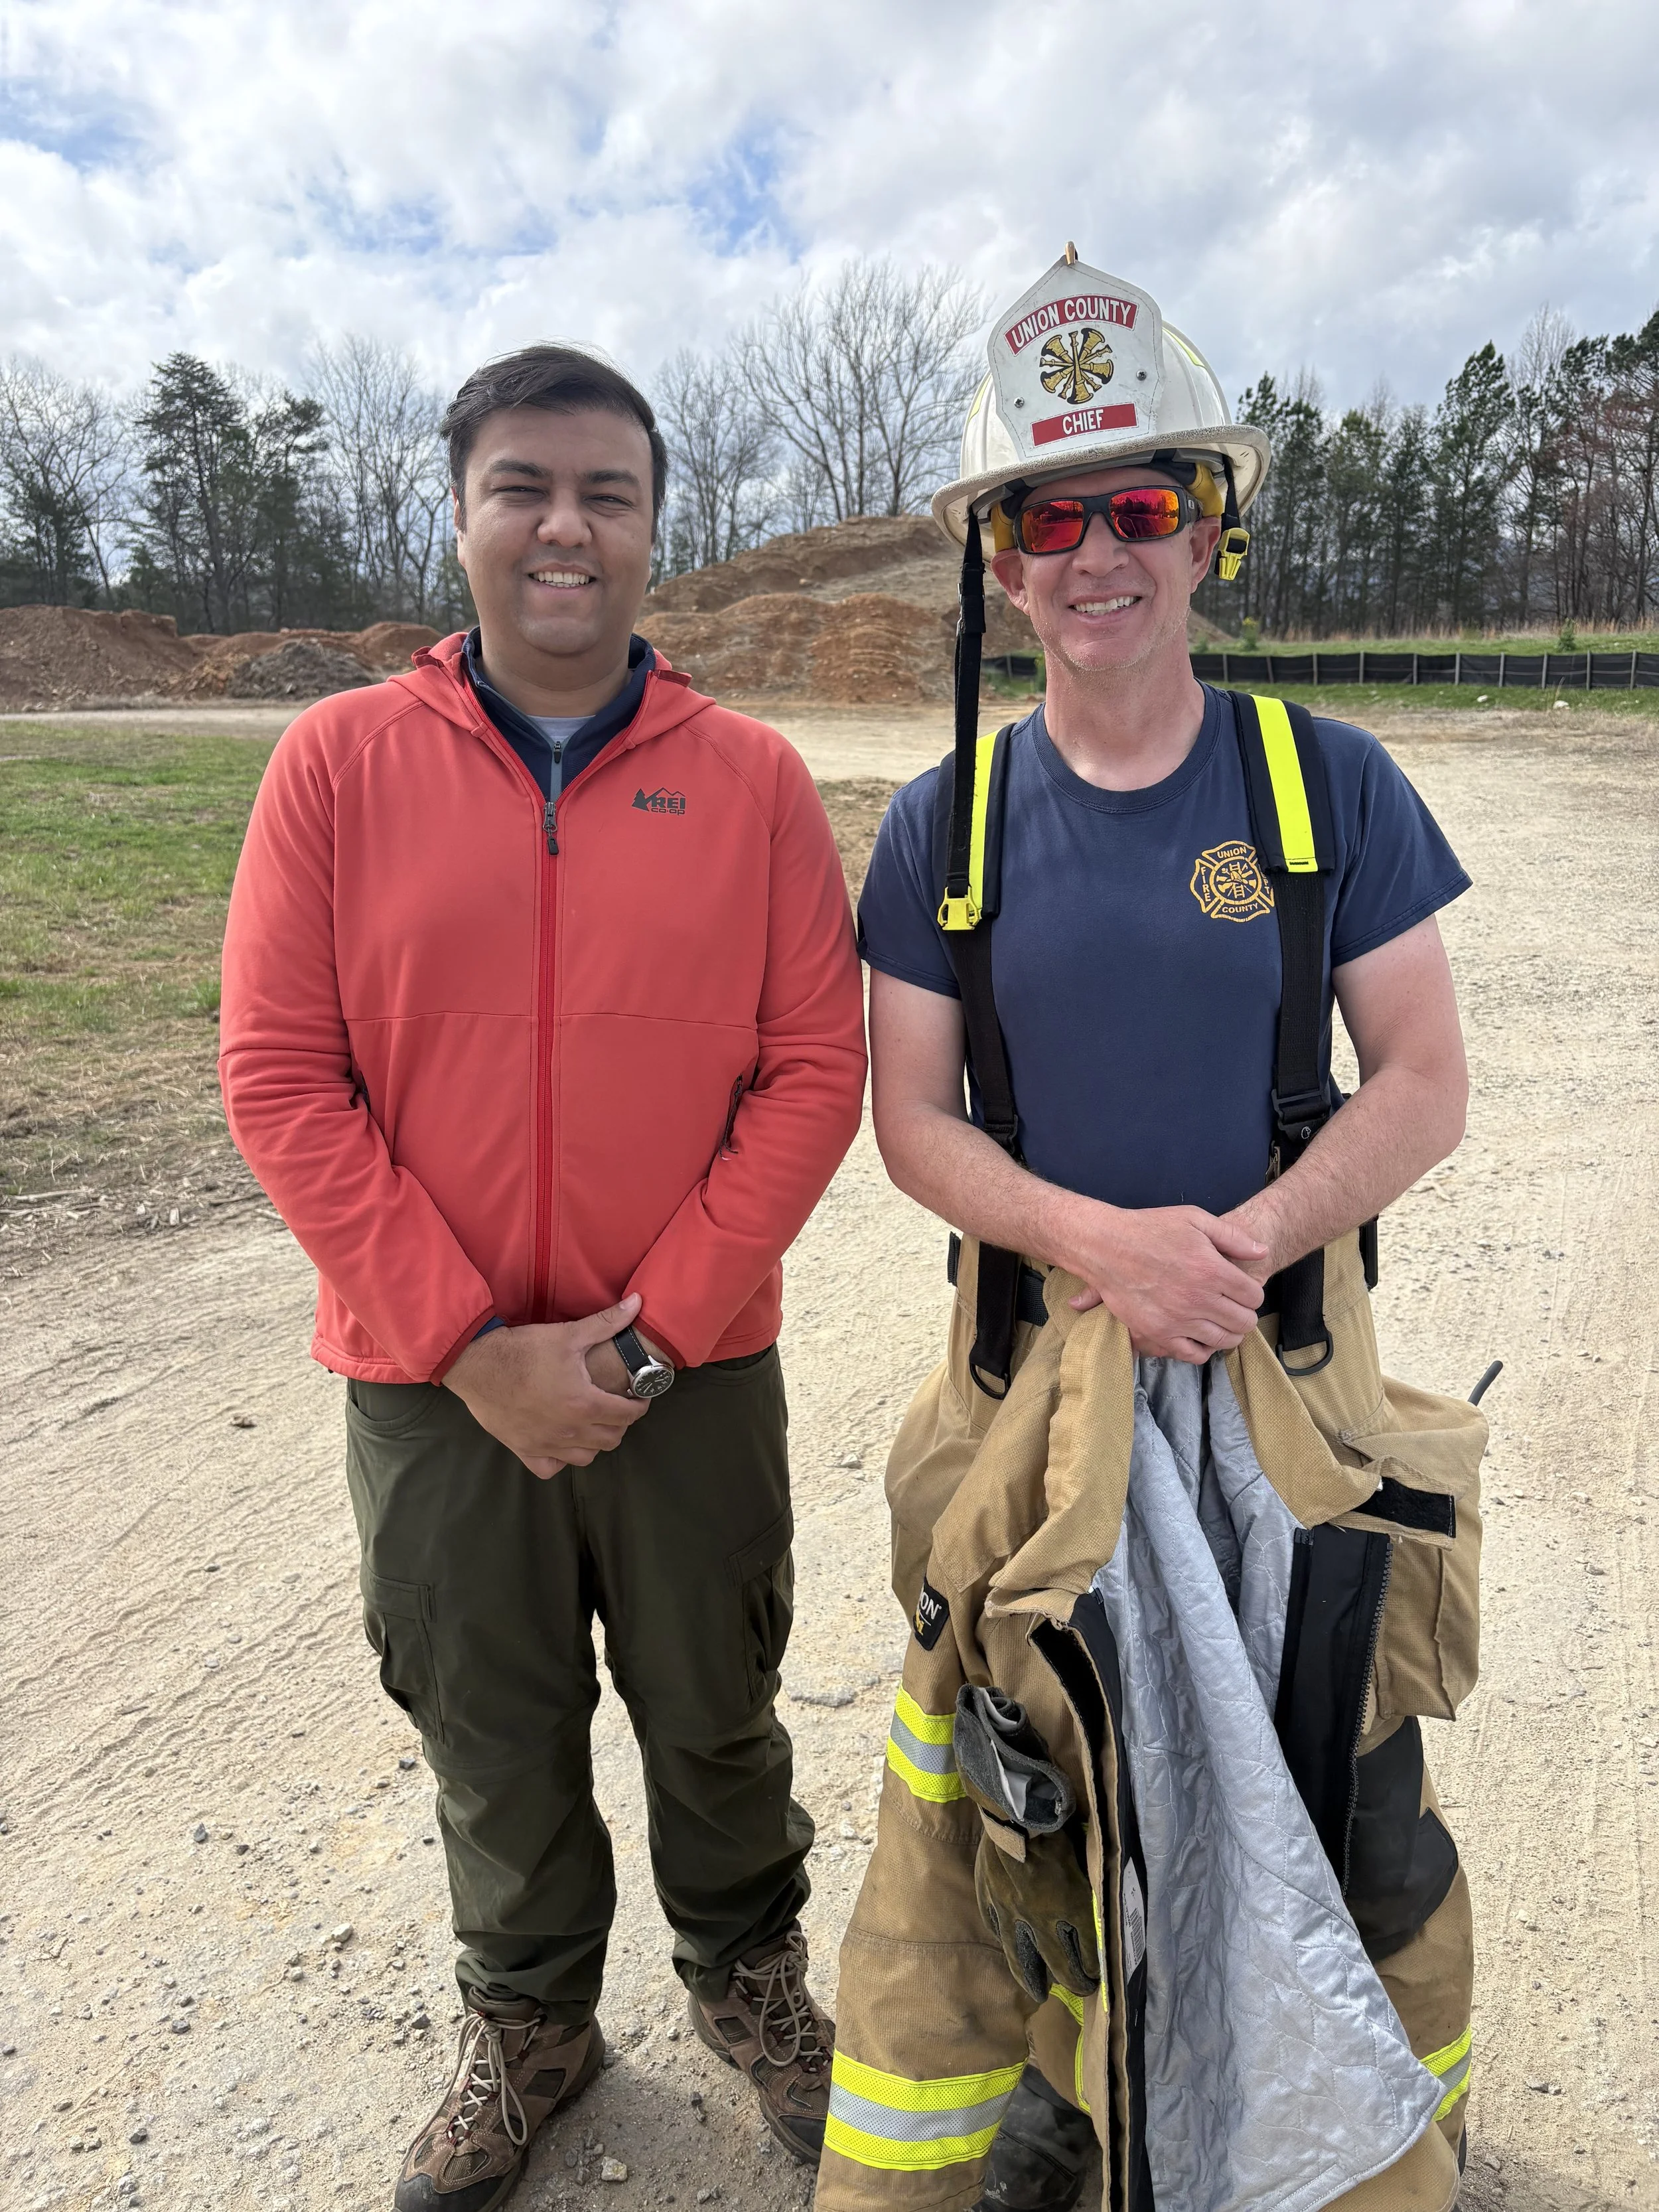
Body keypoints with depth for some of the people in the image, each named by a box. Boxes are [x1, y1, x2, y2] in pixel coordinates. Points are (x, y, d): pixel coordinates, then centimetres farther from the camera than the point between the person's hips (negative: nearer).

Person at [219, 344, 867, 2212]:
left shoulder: (751, 780, -3)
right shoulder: (340, 762, -4)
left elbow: (813, 1075, -5)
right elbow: (280, 1079, -7)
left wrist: (655, 1330, -11)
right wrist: (472, 1344, -12)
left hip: (693, 1374, 0)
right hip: (431, 1386, 0)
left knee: (714, 1717, 19)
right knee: (492, 1739, 19)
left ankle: (746, 1973, 48)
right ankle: (530, 2020, 46)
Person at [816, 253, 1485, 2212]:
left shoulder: (1325, 784, -1)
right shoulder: (945, 823, 1)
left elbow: (1423, 1085, -2)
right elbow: (910, 1116, -1)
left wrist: (1245, 1238, -19)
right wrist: (1104, 1242, -18)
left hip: (1286, 1358, 0)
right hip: (1030, 1363, 1)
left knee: (1341, 1786, 10)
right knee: (1004, 1766, 10)